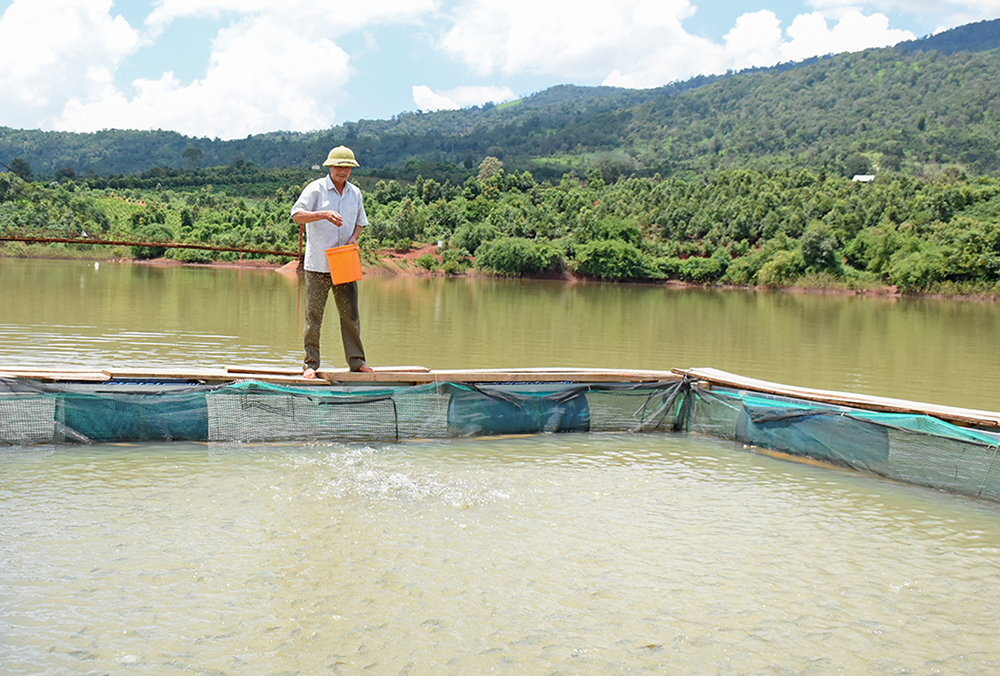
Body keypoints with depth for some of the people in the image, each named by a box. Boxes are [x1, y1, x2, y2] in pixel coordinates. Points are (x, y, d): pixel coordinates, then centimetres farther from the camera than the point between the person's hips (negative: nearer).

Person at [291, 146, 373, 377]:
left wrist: (353, 238, 2)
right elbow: (297, 215, -13)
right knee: (314, 315, -1)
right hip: (318, 264, -4)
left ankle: (356, 360, 13)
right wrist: (324, 214, -26)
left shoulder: (355, 193, 12)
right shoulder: (316, 189, -3)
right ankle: (310, 363, 6)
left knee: (350, 313, 5)